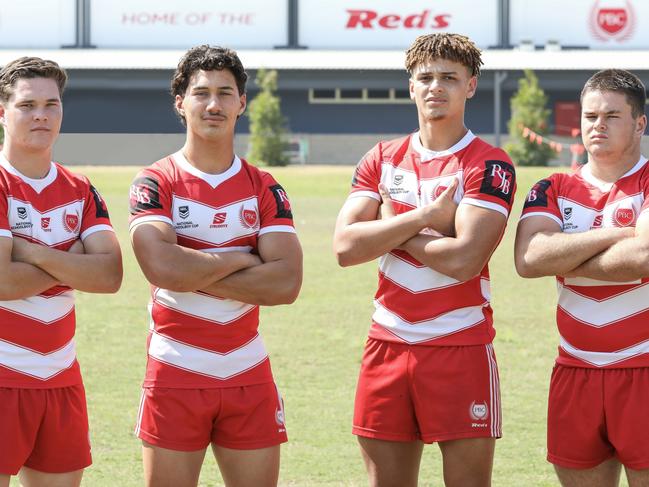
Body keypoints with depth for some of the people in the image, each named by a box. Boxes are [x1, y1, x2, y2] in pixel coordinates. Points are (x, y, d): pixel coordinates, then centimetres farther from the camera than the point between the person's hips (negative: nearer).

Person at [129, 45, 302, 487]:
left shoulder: (264, 189, 6)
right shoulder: (156, 184, -1)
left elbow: (286, 283, -8)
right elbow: (162, 267, -20)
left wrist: (196, 275, -12)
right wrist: (241, 259, -9)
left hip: (248, 375, 3)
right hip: (176, 376, -2)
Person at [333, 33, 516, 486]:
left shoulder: (489, 166, -5)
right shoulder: (382, 159, 10)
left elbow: (464, 259, -18)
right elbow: (345, 246, -3)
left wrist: (392, 231, -5)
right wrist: (426, 217, -10)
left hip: (460, 348, -4)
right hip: (388, 345, 5)